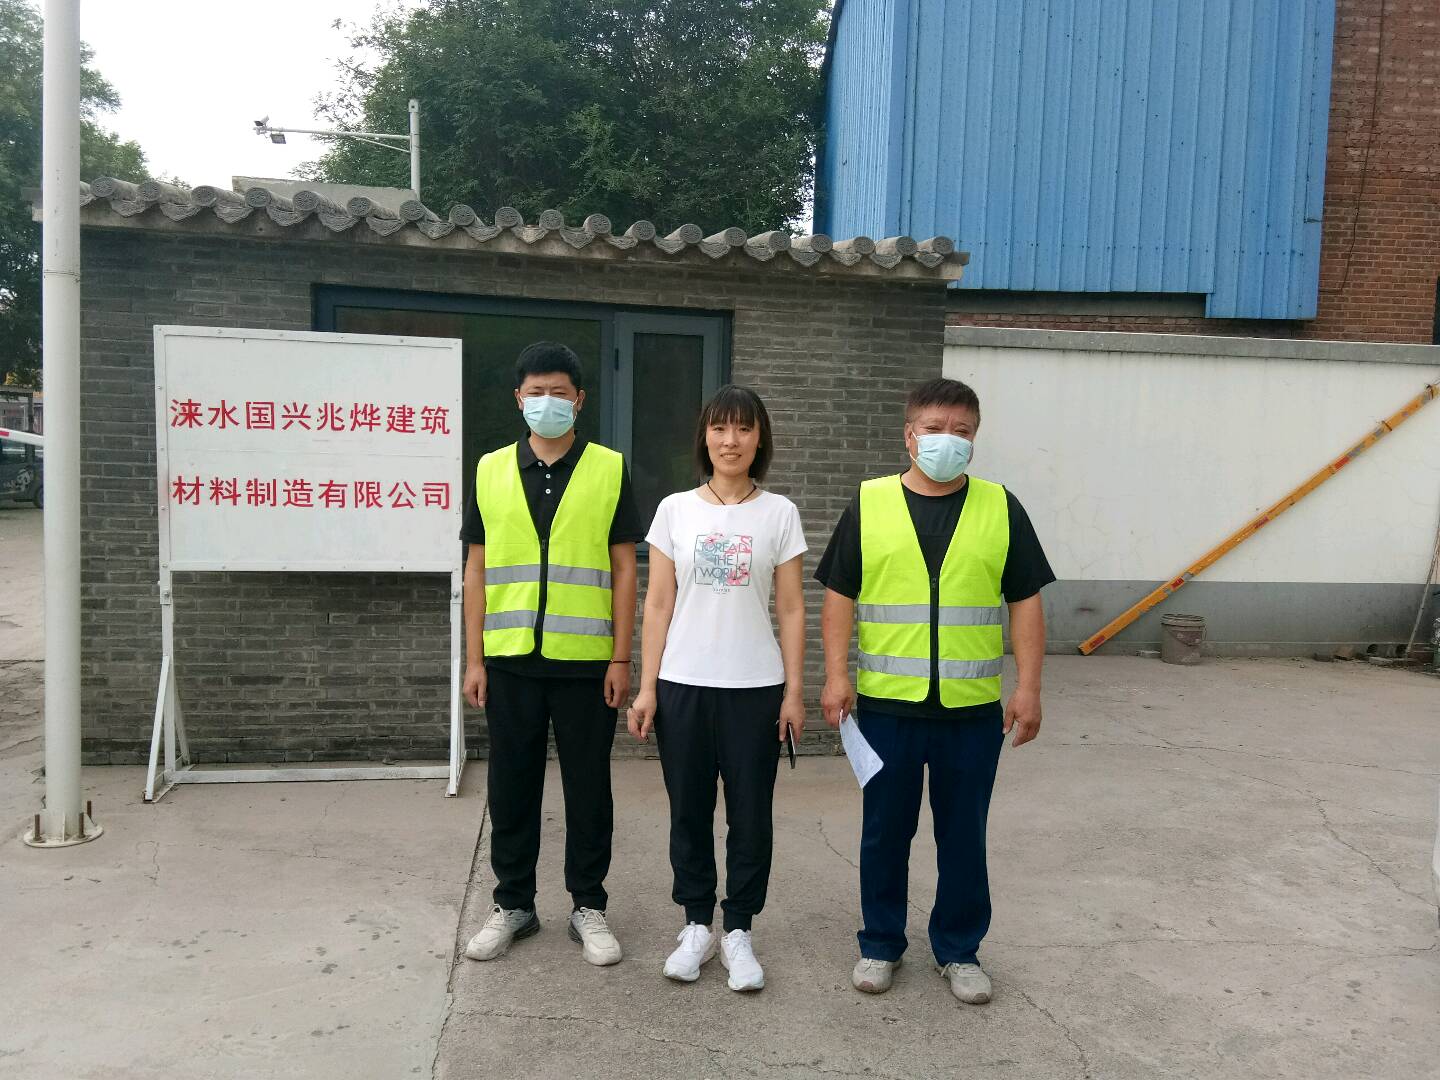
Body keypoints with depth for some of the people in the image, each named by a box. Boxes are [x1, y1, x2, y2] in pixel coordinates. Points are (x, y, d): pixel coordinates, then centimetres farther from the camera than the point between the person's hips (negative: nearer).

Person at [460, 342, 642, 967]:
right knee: (511, 787, 11)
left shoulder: (609, 470, 1)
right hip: (510, 660, 2)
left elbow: (623, 569, 0)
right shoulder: (491, 470, 6)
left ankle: (588, 906, 24)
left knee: (588, 787, 8)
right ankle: (513, 905, 27)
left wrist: (621, 658, -4)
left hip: (586, 660, -2)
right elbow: (477, 570, 7)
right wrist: (474, 660, 2)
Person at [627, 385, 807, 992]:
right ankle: (696, 926, 26)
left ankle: (738, 932, 23)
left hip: (755, 688, -1)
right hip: (683, 685, 1)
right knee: (689, 812, 10)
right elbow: (658, 605, 3)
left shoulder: (779, 514, 1)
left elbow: (791, 610, 2)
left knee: (750, 815, 6)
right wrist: (647, 687, -1)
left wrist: (794, 691, -1)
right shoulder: (675, 510, 3)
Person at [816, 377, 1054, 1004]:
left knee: (964, 835, 12)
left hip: (973, 709, 1)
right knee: (884, 832, 12)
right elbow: (838, 595, 2)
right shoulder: (869, 505, 1)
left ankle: (959, 951, 31)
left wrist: (1028, 688, -1)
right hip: (886, 703, 0)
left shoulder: (1000, 508, 3)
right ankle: (880, 946, 30)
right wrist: (836, 675, -7)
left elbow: (1026, 601, 4)